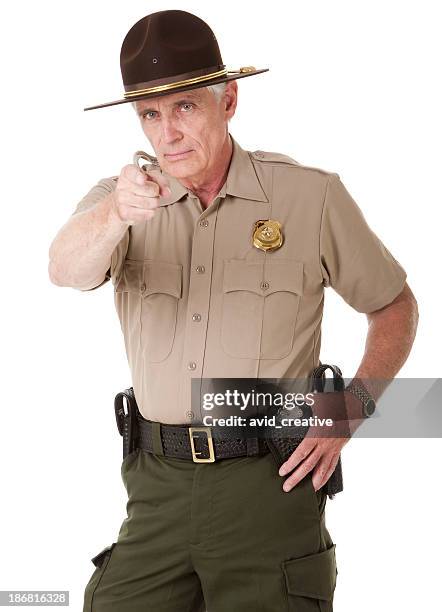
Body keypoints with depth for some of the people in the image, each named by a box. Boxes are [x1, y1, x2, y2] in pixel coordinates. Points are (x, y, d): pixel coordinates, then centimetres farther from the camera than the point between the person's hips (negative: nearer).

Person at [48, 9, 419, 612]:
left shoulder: (311, 195, -1)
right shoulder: (122, 197, 4)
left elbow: (396, 305, 9)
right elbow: (67, 270, -18)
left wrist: (349, 407, -4)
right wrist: (116, 214, -39)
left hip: (269, 481, -2)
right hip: (158, 486, 2)